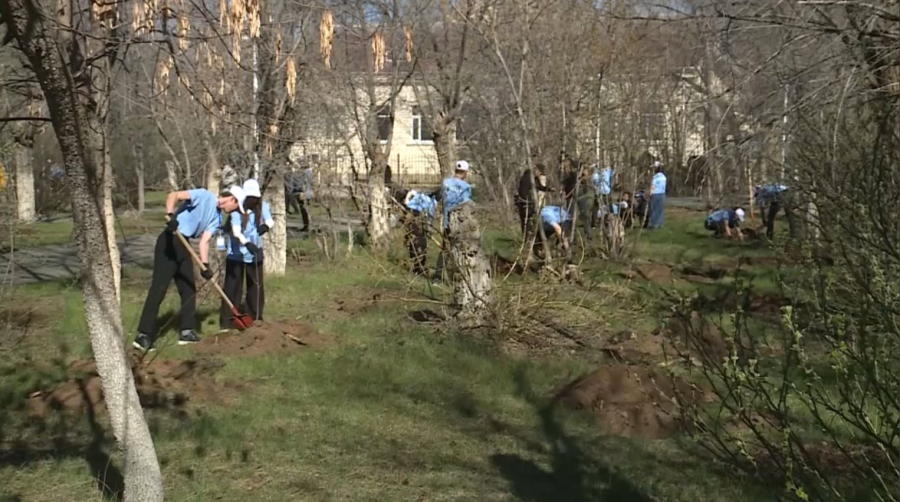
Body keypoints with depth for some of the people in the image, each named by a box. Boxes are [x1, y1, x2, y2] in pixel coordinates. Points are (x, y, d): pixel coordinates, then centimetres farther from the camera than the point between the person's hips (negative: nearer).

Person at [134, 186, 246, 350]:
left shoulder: (216, 218, 13)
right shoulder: (204, 196, -10)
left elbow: (204, 241, 4)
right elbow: (173, 195, -18)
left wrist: (205, 265, -10)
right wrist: (170, 215, -36)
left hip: (184, 245, 9)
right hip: (170, 241, -9)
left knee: (189, 289, 12)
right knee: (159, 288, -11)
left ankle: (186, 331, 20)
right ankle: (143, 335, -12)